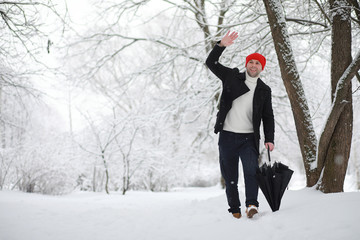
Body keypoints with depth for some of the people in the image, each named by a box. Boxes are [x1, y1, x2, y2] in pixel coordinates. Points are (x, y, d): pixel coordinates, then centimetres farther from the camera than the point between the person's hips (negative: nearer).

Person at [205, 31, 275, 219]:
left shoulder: (264, 90, 11)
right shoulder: (232, 77, 8)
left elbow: (268, 117, 12)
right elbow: (211, 63, 3)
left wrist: (269, 139, 0)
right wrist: (222, 45, -11)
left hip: (249, 138, 0)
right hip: (227, 136, 0)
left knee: (251, 170, -21)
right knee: (230, 176, 3)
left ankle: (251, 204, -24)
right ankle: (234, 209, 10)